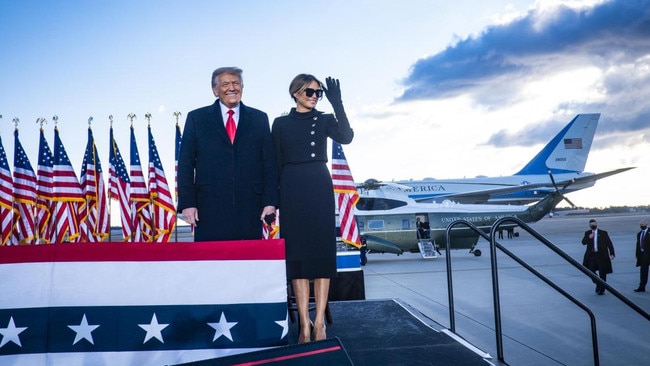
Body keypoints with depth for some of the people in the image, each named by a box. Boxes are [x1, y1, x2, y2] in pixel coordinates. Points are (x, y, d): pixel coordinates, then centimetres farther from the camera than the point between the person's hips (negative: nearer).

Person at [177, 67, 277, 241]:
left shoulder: (259, 119, 11)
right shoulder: (196, 118, 8)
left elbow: (269, 163, 8)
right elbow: (185, 164, 5)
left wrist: (270, 201, 0)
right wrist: (187, 203, -3)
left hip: (250, 207, 1)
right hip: (210, 208, -1)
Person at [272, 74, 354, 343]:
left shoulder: (324, 120, 9)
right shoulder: (281, 123, 9)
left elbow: (346, 137, -11)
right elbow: (276, 163, 6)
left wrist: (337, 104, -18)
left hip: (319, 187, 0)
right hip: (292, 189, 0)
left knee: (322, 250, -2)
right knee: (296, 253, -1)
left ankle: (319, 322, 3)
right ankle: (304, 324, 4)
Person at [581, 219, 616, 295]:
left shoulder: (603, 233, 0)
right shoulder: (587, 233, 7)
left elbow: (609, 243, 1)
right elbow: (583, 242, -2)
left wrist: (612, 254, -7)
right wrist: (589, 237, -19)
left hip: (601, 256, -2)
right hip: (591, 255, 2)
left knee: (602, 273, 4)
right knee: (590, 271, -5)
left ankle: (602, 289, 16)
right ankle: (598, 284, 21)